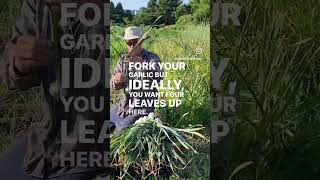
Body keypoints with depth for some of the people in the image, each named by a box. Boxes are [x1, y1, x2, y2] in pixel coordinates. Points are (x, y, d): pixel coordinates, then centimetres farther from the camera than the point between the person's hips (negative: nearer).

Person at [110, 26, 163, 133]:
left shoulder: (152, 58, -12)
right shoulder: (123, 59, 4)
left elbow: (158, 77, -31)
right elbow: (114, 85, 0)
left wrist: (143, 65, -48)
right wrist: (116, 81, -26)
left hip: (143, 108, -6)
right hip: (125, 104, 6)